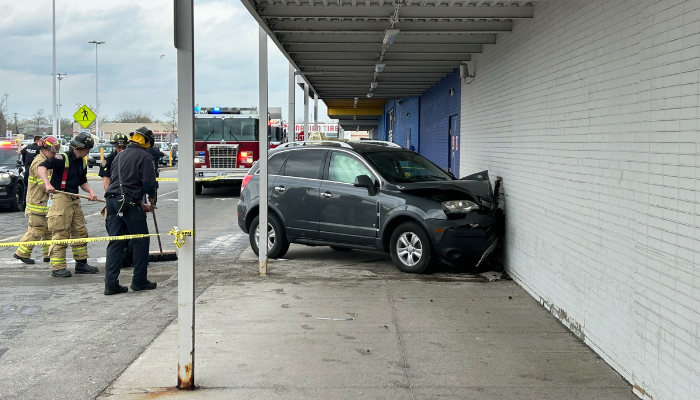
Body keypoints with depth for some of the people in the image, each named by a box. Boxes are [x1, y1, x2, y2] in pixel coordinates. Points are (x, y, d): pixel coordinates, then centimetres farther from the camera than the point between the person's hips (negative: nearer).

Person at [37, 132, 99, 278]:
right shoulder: (62, 158, -12)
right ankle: (58, 267, -1)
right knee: (61, 234, -6)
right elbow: (42, 166, -22)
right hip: (60, 198, -8)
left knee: (81, 231, 12)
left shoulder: (82, 162, 13)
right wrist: (47, 183, -35)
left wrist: (90, 191, 3)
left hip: (74, 199, 8)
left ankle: (81, 264, 23)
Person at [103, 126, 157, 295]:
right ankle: (139, 281, 10)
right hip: (129, 203, -7)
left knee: (115, 243, 7)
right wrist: (152, 199, 12)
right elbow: (148, 184, -11)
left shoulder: (120, 156, 20)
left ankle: (111, 284, 4)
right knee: (141, 241, 6)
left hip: (112, 201, 7)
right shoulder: (145, 157, -3)